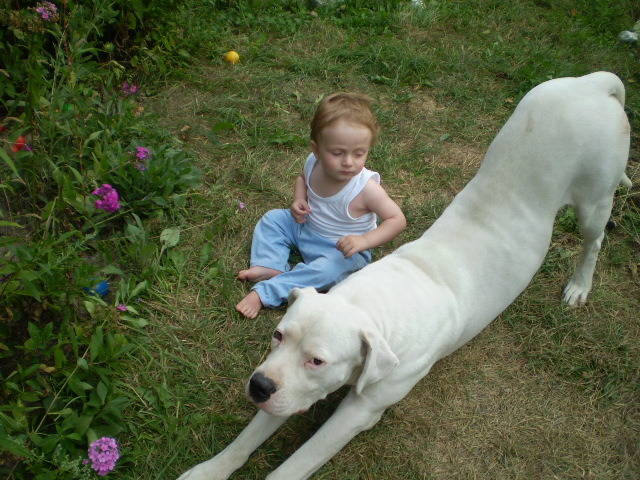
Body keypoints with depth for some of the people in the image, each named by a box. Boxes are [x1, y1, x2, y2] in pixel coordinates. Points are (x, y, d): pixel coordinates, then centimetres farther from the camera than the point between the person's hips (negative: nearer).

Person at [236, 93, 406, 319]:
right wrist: (298, 200, -10)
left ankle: (264, 293, -29)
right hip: (307, 228, 7)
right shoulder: (314, 164, -15)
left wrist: (364, 241, -37)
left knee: (327, 270, -34)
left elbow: (397, 220, -26)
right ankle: (270, 266, -13)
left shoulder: (366, 188, -31)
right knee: (272, 219, 4)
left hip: (342, 250, -6)